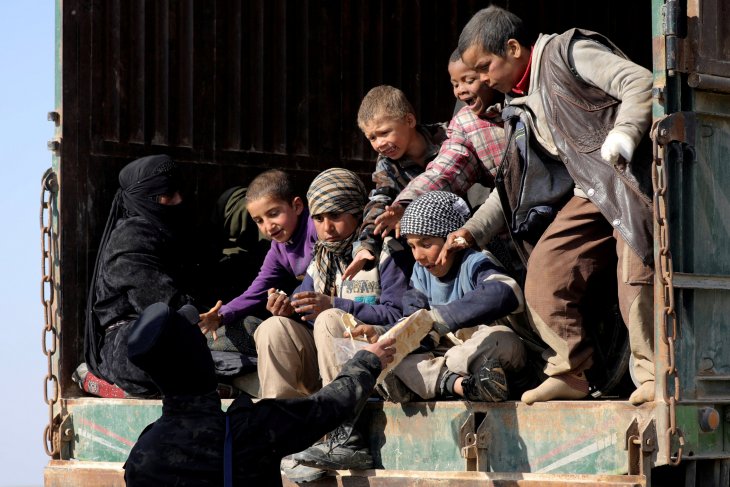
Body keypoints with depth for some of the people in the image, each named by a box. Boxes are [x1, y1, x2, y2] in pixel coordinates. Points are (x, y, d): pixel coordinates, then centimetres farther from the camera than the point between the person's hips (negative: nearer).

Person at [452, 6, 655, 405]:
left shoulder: (569, 52, -6)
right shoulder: (524, 107, 18)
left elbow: (641, 84, -16)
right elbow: (516, 185, 24)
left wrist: (619, 141, -26)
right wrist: (471, 232, 20)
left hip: (634, 176, -8)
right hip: (592, 192, 8)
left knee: (636, 275, -17)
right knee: (544, 274, -3)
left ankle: (653, 375, -5)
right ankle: (569, 373, 4)